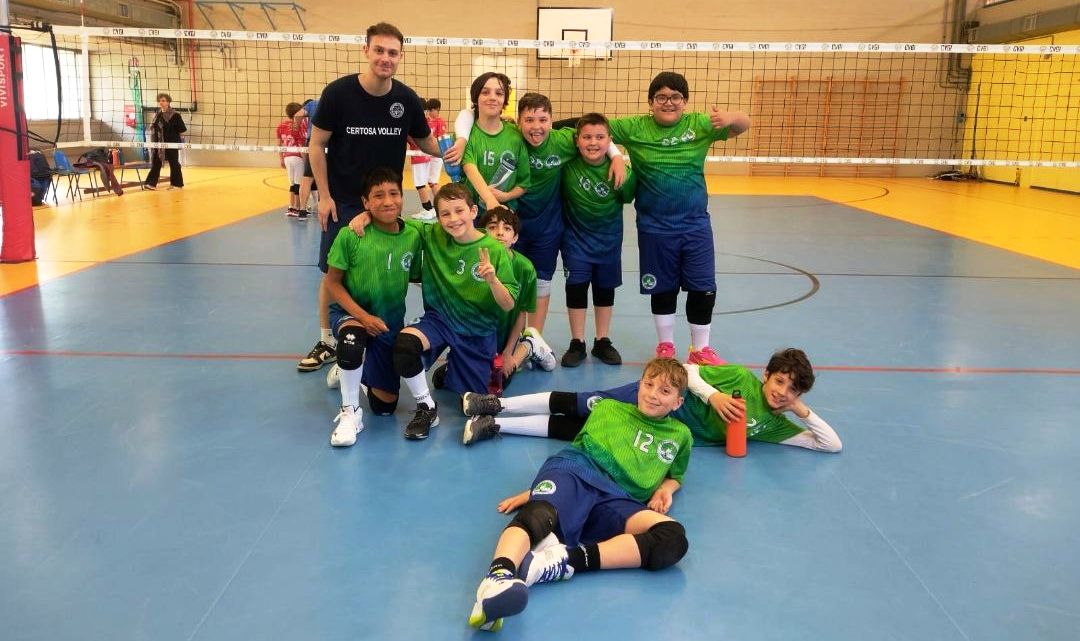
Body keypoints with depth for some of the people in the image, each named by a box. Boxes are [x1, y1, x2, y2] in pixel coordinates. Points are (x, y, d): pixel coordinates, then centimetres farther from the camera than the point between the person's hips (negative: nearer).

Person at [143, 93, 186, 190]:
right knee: (156, 163, 2)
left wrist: (170, 128, -13)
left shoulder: (175, 115, -9)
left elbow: (183, 128, -11)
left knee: (174, 163, 3)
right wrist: (153, 127, 2)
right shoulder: (158, 114, 12)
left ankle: (176, 183, 13)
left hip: (171, 143, -6)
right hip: (159, 143, 6)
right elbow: (154, 127, 22)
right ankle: (151, 183, 1)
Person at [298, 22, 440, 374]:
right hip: (342, 201, -1)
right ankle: (327, 342, 21)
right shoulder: (338, 92, -14)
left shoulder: (407, 99, -8)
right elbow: (317, 145, -7)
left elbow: (425, 142, 8)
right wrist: (324, 196, -10)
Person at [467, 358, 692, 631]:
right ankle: (499, 576, -65)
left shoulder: (680, 435, 30)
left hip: (617, 499, 1)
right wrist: (538, 490, 17)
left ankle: (561, 561, -43)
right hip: (574, 469, -1)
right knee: (538, 514, -37)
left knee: (673, 538, -31)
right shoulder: (609, 407, 27)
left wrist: (666, 487, 17)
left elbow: (675, 475, 42)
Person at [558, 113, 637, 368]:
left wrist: (622, 168, -19)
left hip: (608, 238, 1)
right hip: (576, 236, -1)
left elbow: (629, 197, -9)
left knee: (605, 288, 12)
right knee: (576, 287, 0)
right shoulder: (568, 165, -16)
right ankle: (577, 344, 14)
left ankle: (602, 342, 27)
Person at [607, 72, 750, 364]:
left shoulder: (699, 124, -2)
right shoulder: (634, 128, -3)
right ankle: (665, 346, 31)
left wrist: (731, 118, -27)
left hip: (695, 223, 1)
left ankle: (700, 349, 22)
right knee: (663, 289, 12)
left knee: (704, 288, 4)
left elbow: (744, 124, -3)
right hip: (654, 227, -1)